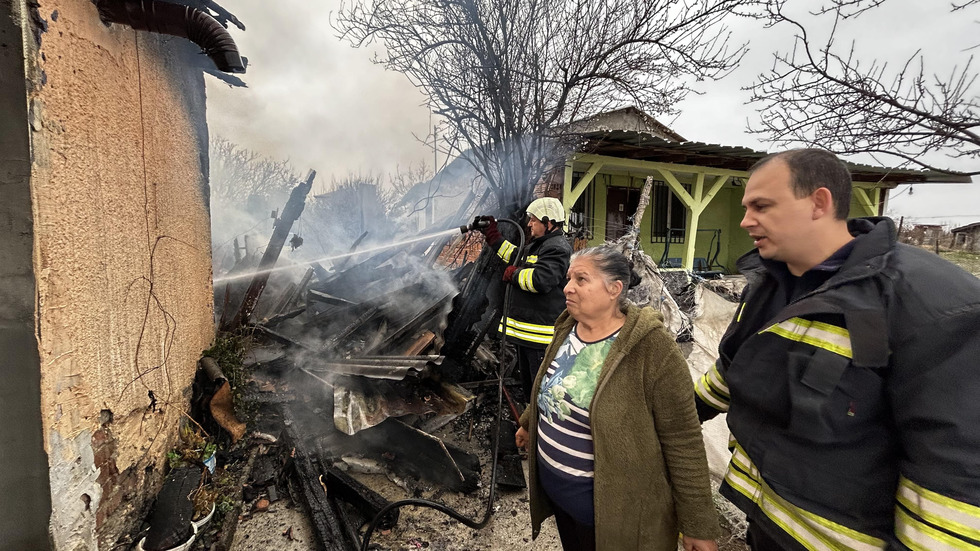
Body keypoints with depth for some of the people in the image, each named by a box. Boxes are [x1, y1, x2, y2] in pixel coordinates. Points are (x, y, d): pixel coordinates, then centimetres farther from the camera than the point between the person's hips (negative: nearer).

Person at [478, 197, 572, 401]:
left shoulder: (557, 248, -18)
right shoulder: (538, 245, 17)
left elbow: (540, 280, -31)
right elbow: (517, 258, 33)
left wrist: (513, 274, -13)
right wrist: (492, 234, 29)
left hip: (542, 332, -11)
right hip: (525, 329, 11)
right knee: (528, 383, 24)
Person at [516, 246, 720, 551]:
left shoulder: (652, 349, -24)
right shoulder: (566, 328, -3)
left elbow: (683, 441, -19)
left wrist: (697, 525, -14)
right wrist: (528, 423, 24)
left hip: (609, 509, -6)